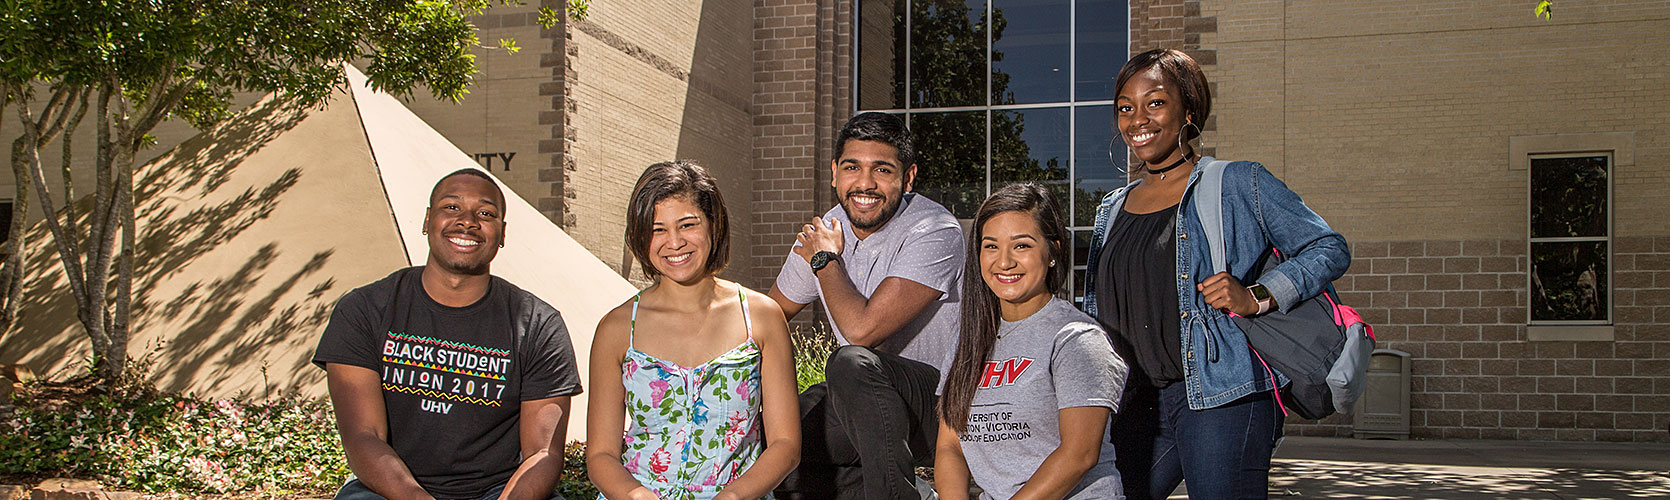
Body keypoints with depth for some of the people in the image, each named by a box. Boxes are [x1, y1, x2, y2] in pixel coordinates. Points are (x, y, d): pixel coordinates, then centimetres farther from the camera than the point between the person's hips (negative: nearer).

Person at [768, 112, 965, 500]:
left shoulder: (935, 232, -19)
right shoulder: (823, 233, 3)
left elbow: (862, 329, -27)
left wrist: (825, 260, -11)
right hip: (863, 398, 8)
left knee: (853, 363, -35)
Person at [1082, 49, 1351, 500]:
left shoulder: (1238, 184, 1)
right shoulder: (1112, 209, 17)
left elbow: (1329, 249, -1)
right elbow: (1096, 314, 23)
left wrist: (1257, 298, -15)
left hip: (1225, 398, -5)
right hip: (1139, 403, 5)